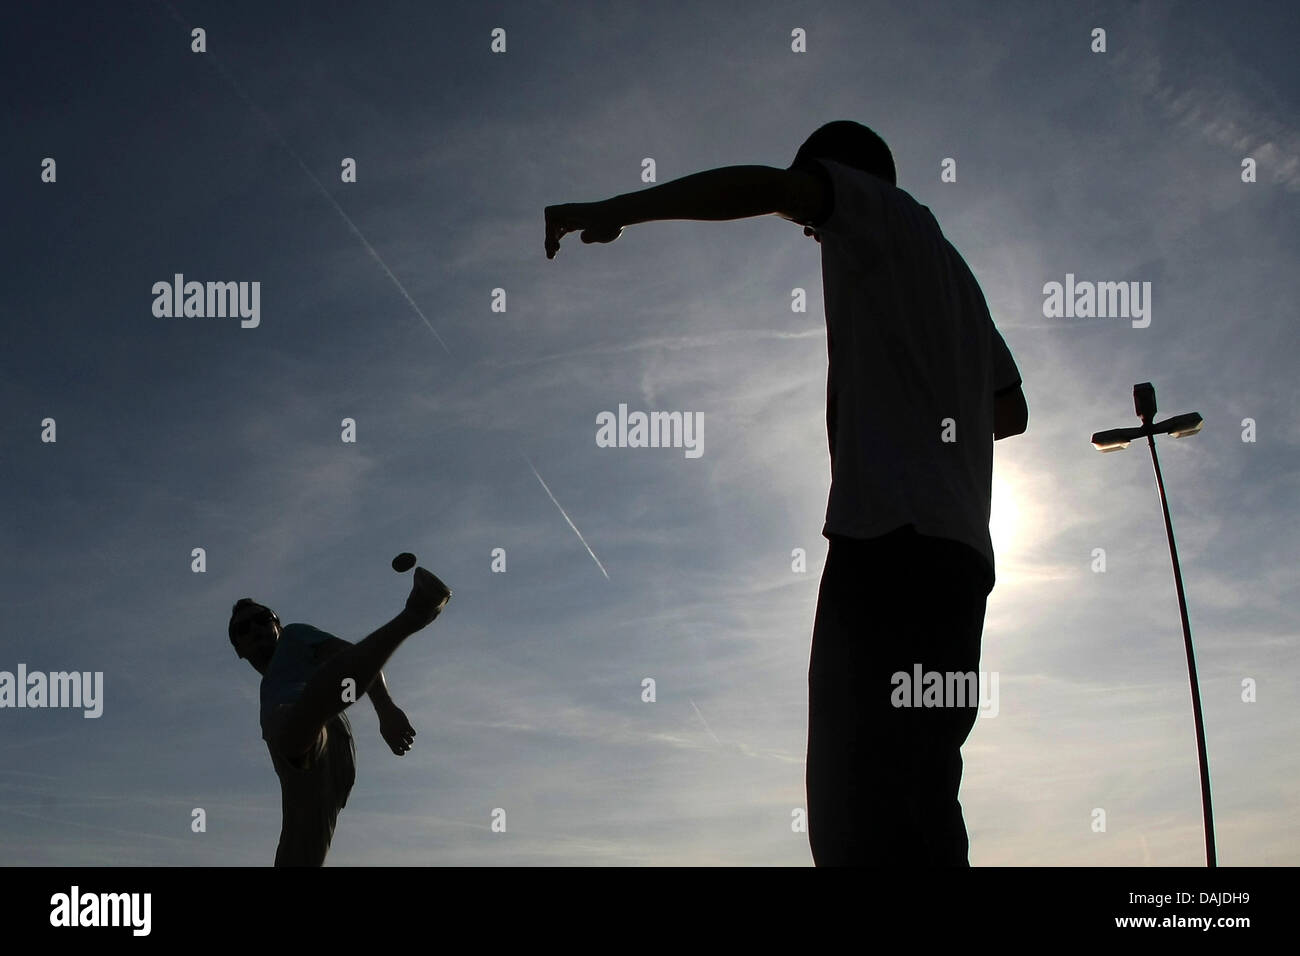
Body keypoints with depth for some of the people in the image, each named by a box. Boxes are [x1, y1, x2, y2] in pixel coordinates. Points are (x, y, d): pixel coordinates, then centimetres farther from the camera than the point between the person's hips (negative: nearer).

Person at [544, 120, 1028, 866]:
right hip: (959, 549, 9)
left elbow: (767, 187, -12)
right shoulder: (949, 266, 33)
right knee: (919, 799, 6)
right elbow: (1011, 411, 38)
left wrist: (610, 212, -10)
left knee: (859, 803, -18)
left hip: (892, 532, -9)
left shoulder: (876, 209, 9)